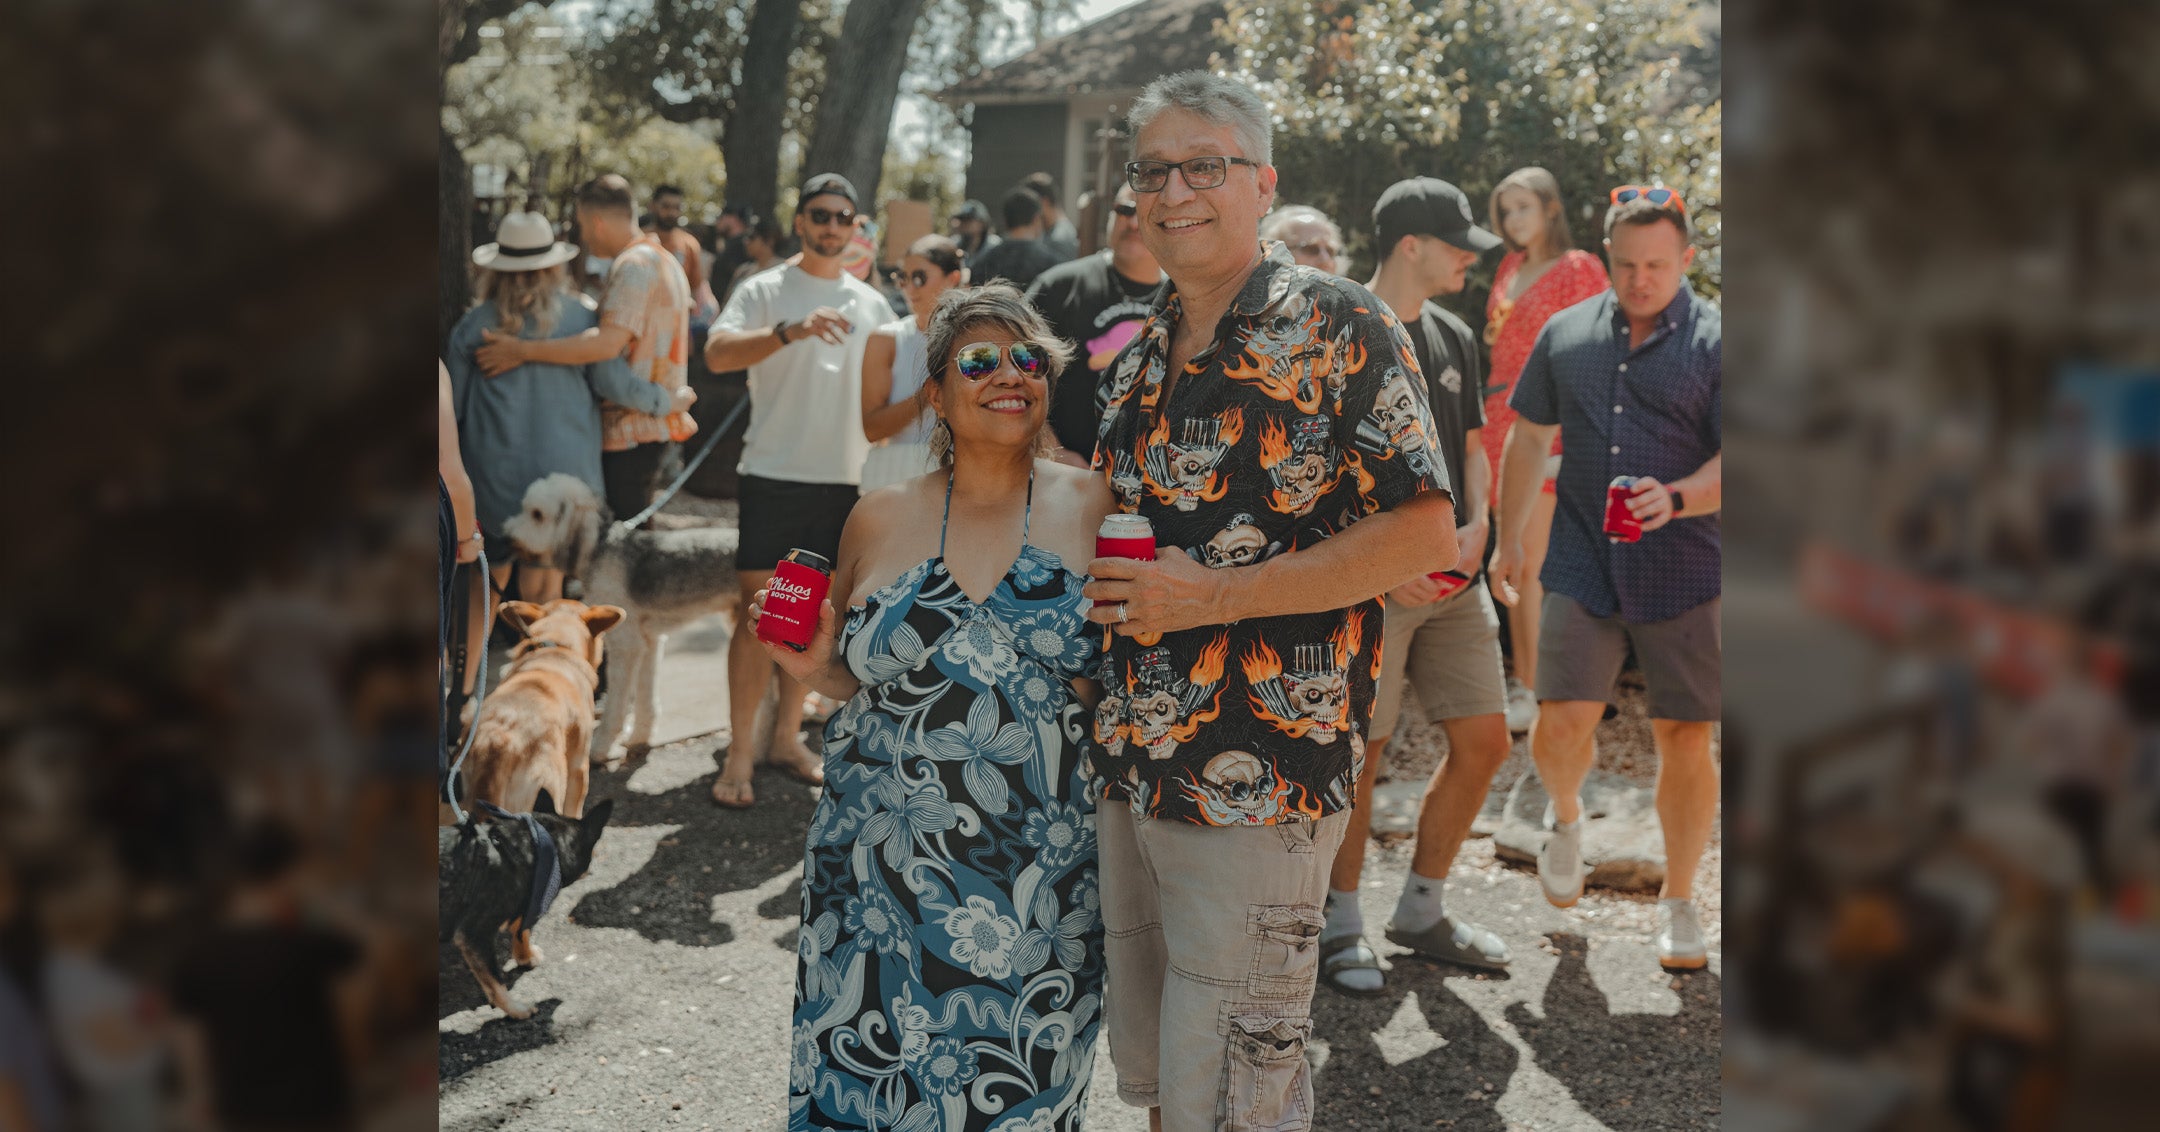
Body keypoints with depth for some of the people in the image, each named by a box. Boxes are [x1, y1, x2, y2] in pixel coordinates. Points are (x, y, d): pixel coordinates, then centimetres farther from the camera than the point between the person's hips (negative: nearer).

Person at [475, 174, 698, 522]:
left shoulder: (633, 264, -16)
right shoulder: (665, 261, 18)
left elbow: (607, 343, -29)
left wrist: (522, 351, -27)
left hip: (634, 432, -11)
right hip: (659, 425, 11)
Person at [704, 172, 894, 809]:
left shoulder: (872, 304, 14)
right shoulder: (765, 290, -1)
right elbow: (717, 353, -17)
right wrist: (793, 330, -29)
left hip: (843, 476, 5)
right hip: (774, 471, -4)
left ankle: (787, 735, 21)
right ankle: (740, 751, 2)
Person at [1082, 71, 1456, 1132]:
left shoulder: (1336, 326, -9)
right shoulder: (1138, 359, 12)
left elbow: (1425, 534, -15)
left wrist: (1214, 595, -20)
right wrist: (1110, 592, 2)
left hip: (1259, 777, -7)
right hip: (1127, 764, 7)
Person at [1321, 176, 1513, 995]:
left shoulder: (1454, 338, 14)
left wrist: (1476, 526, 0)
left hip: (1453, 579, 7)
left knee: (1483, 741, 7)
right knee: (1359, 753, -2)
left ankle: (1422, 911, 23)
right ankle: (1341, 923, 16)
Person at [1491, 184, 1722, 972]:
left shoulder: (1715, 341, -1)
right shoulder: (1565, 334, 9)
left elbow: (1737, 459, -8)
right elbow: (1529, 437, 18)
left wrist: (1676, 499, -26)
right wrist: (1509, 539, 18)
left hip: (1685, 573, -1)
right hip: (1583, 567, 2)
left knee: (1684, 739, 3)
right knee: (1561, 723, -8)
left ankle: (1678, 904, 20)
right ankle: (1565, 817, 27)